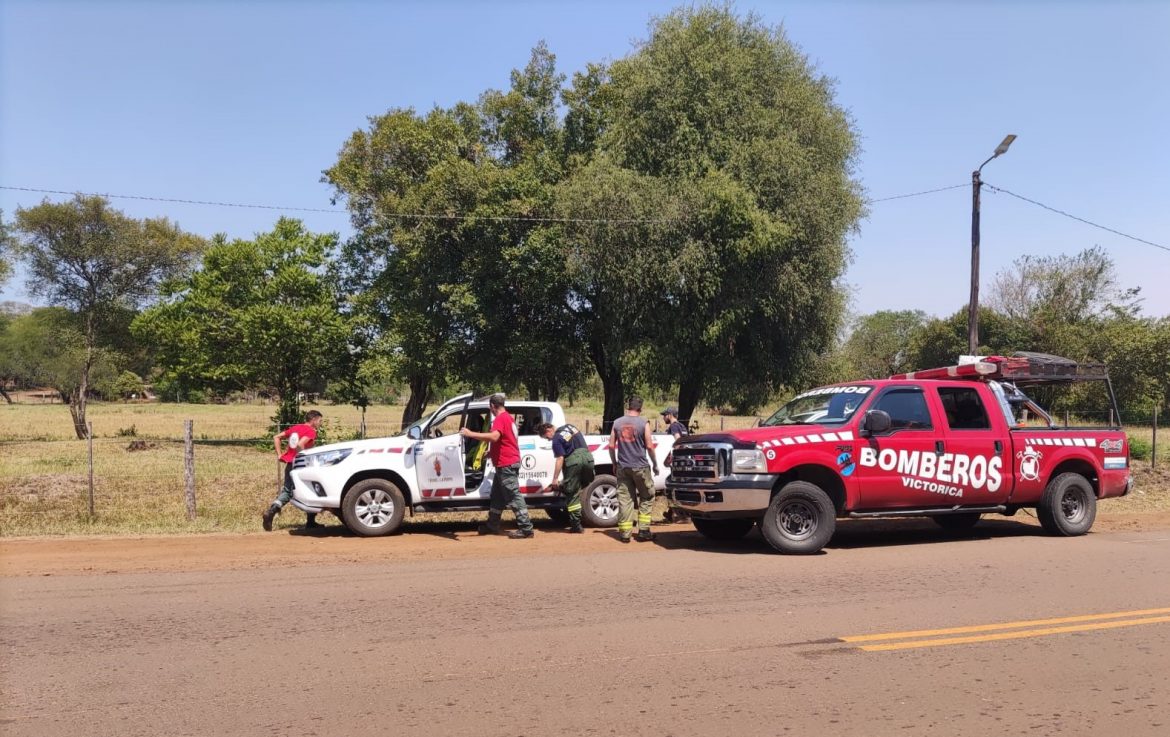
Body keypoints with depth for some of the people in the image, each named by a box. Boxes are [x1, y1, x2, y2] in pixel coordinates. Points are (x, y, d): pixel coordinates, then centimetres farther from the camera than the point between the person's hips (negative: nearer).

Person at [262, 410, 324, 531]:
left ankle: (271, 511, -11)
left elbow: (276, 437, 16)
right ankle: (311, 522, 12)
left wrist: (280, 454, 12)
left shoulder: (295, 428, 15)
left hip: (289, 464, 7)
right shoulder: (311, 431, -10)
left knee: (287, 491, 13)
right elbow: (300, 445, -27)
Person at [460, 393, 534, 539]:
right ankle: (492, 526, 28)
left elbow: (494, 436, -34)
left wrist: (471, 434, -31)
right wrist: (492, 452, 35)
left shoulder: (500, 419, -16)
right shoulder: (508, 417, 17)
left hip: (506, 464, -11)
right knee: (497, 496, 18)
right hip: (506, 463, 11)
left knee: (513, 496, -10)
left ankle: (526, 528, -10)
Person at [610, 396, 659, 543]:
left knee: (624, 499, 5)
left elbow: (611, 445, 4)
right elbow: (649, 446, -7)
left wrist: (614, 463, 16)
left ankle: (625, 532, 4)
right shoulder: (643, 423, -6)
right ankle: (643, 531, 6)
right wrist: (655, 464, 5)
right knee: (647, 498, 10)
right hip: (640, 467, -3)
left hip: (622, 467, 3)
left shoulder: (617, 423, 4)